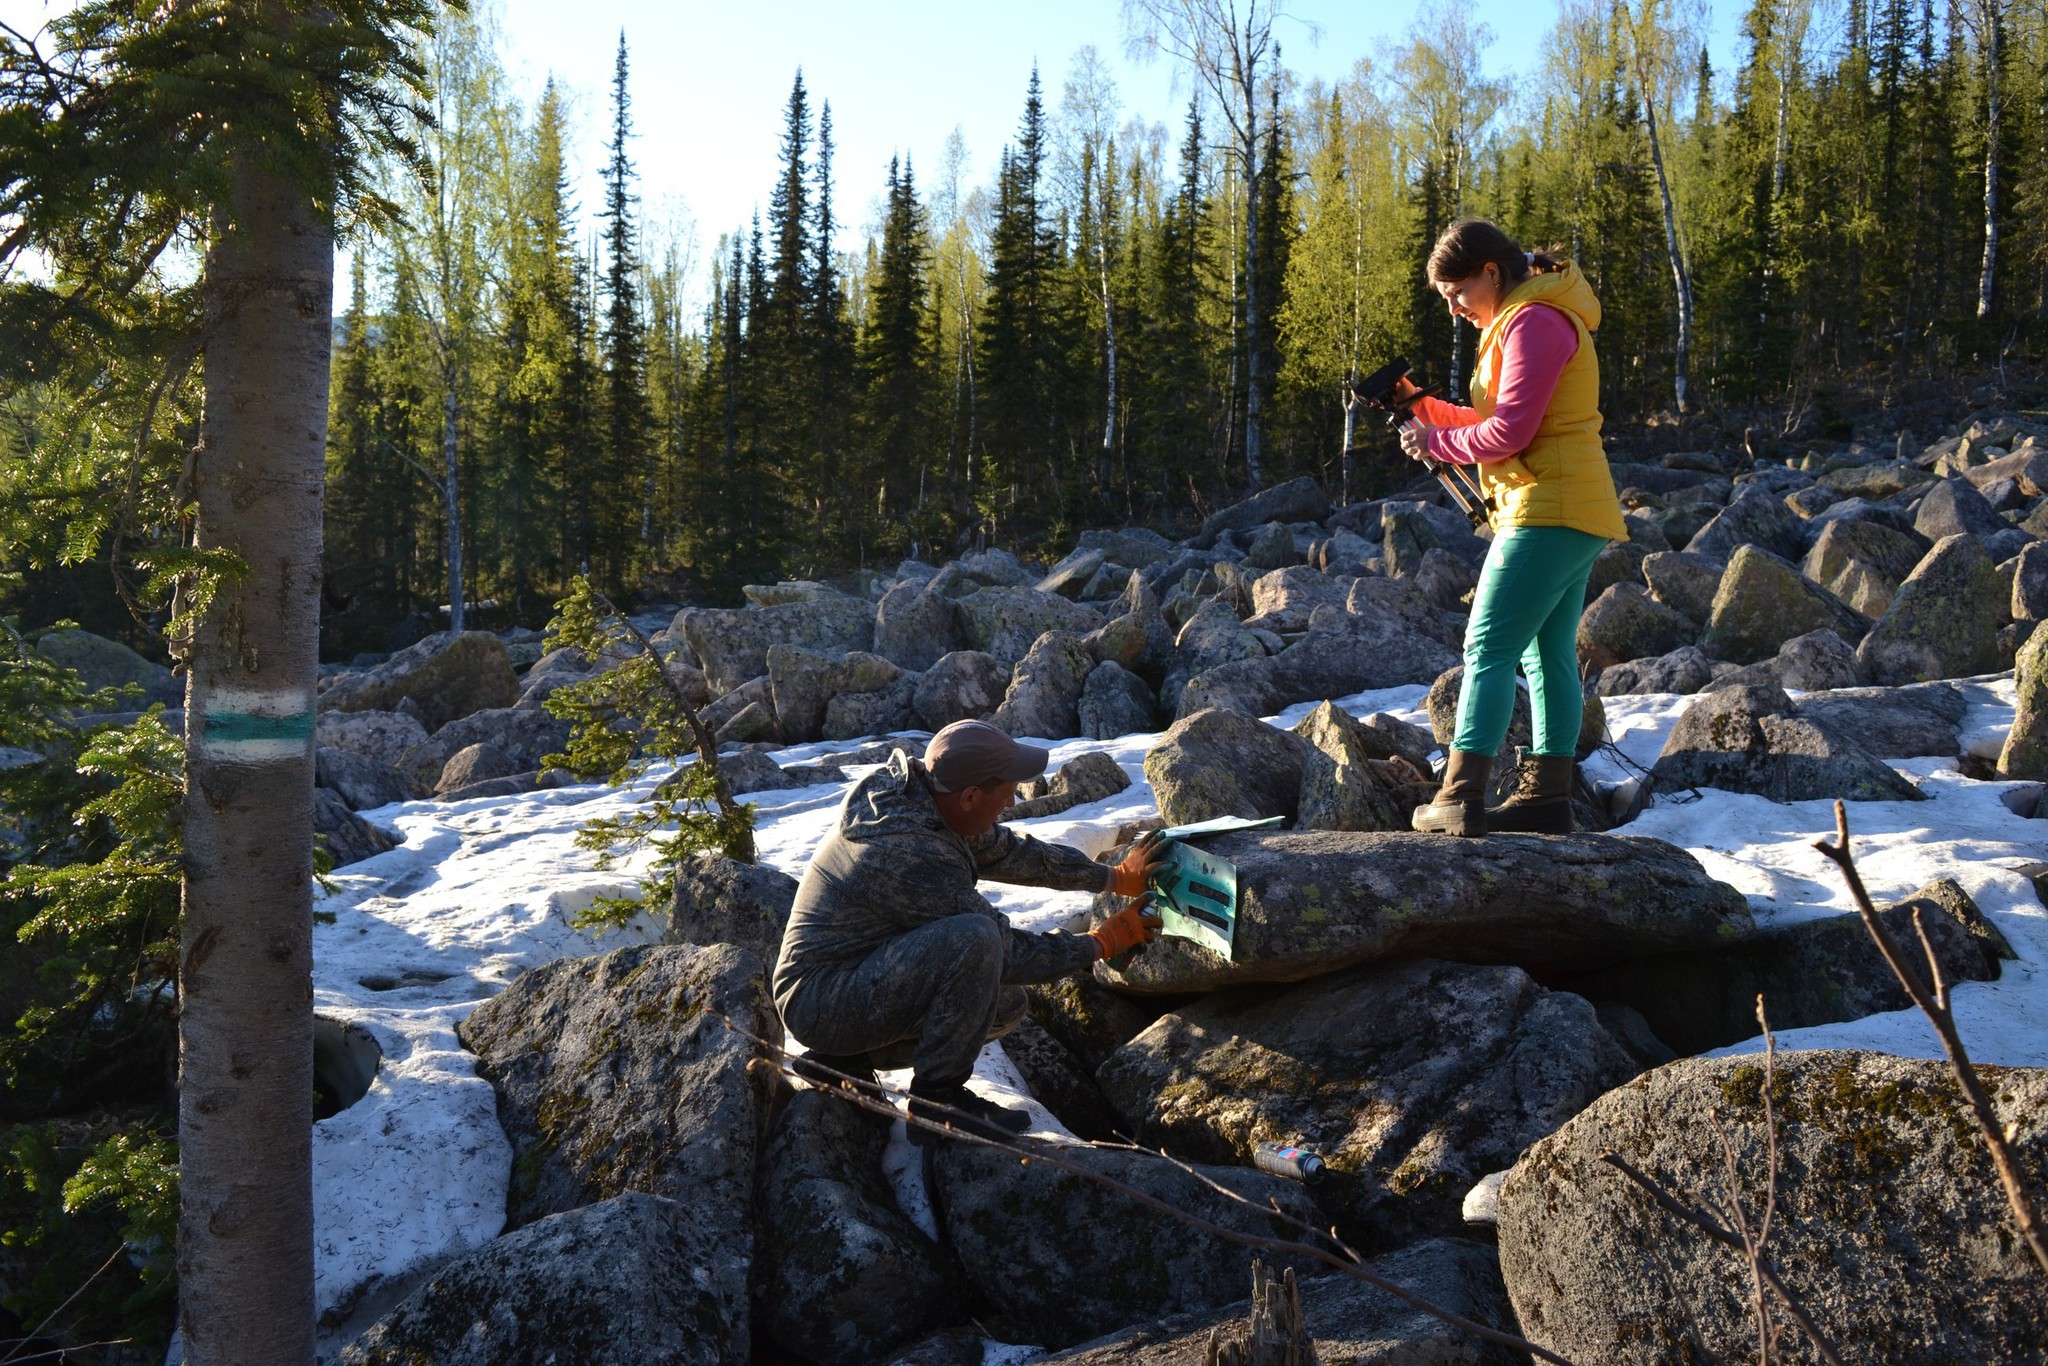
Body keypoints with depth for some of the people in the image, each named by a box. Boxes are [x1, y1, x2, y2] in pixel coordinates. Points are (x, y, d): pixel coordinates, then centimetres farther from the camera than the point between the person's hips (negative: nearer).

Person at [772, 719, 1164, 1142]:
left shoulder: (909, 791, -1)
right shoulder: (912, 857, -28)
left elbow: (1006, 849, 13)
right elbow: (1005, 954, -19)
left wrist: (1116, 877, 18)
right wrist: (1101, 944, -6)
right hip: (820, 1003, -10)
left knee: (1006, 1003, 8)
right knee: (975, 938, -30)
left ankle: (848, 1056, 11)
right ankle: (938, 1098, -13)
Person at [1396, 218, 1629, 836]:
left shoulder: (1533, 320, -11)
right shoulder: (1521, 320, 21)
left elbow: (1510, 430, -18)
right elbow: (1503, 422, 18)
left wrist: (1436, 441, -6)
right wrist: (1422, 406, 8)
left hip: (1550, 510, -11)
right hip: (1572, 513, 11)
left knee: (1488, 649, -12)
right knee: (1549, 653, 9)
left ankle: (1461, 798, -15)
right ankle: (1549, 797, 12)